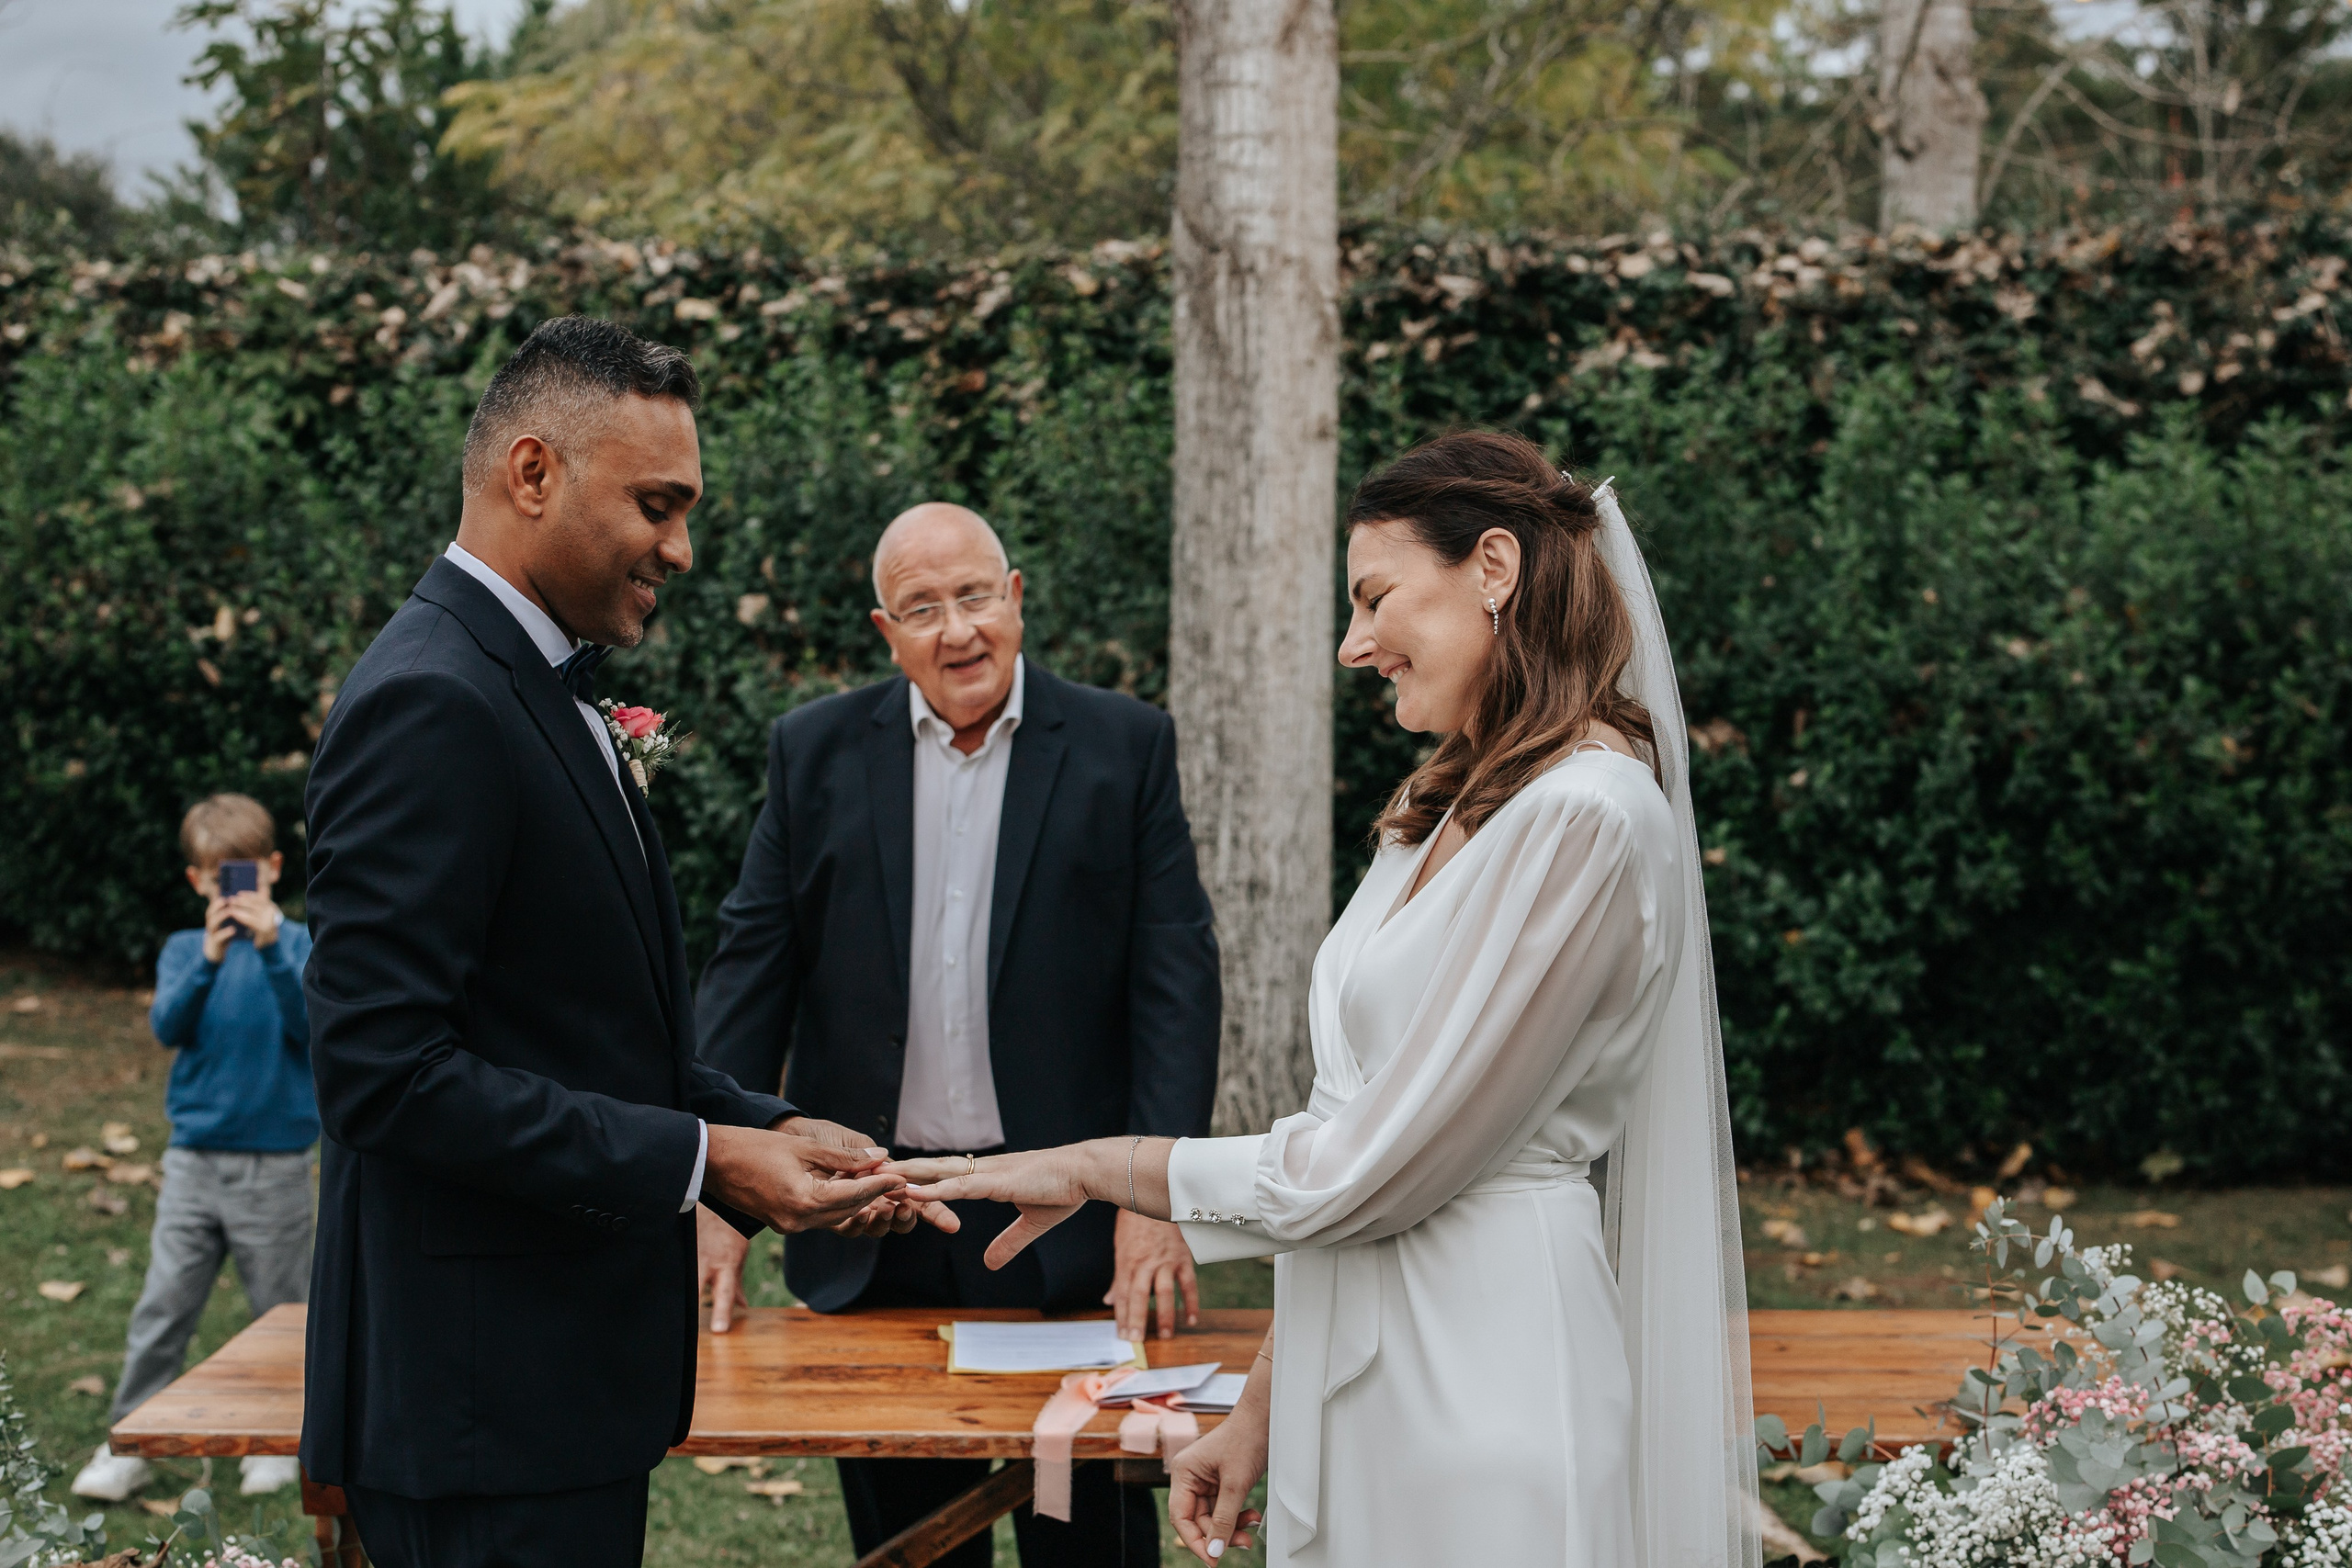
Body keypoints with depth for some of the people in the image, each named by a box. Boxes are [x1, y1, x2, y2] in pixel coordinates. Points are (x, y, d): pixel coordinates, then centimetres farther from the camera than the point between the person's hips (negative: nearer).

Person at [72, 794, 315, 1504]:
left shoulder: (297, 944, -1)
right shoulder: (184, 949, 6)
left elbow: (311, 1026, -16)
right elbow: (167, 1026, -10)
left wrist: (271, 947, -27)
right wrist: (209, 957, -25)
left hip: (276, 1165, -2)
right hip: (195, 1158, 2)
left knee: (282, 1308, 7)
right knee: (163, 1305, 2)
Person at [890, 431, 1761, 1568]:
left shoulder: (1586, 815, -16)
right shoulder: (1452, 807, 13)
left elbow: (1373, 1165, -16)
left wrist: (1095, 1168, -5)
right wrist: (1264, 1404, 11)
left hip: (1482, 1379, -8)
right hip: (1361, 1370, 8)